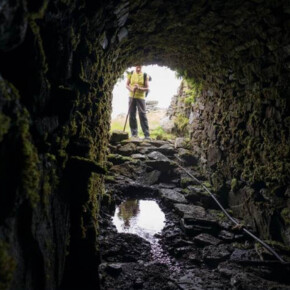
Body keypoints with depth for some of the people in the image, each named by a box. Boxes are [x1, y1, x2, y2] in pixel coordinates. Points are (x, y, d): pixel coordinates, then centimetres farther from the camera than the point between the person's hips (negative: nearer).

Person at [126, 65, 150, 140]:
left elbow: (147, 88, 0)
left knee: (143, 115, -7)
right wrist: (131, 89, -11)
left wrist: (139, 88, -18)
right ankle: (134, 134, 12)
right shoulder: (131, 74, 5)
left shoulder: (144, 76, -1)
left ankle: (147, 135, -6)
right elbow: (127, 85, 9)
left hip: (141, 97, -2)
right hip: (132, 97, 3)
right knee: (132, 115, 3)